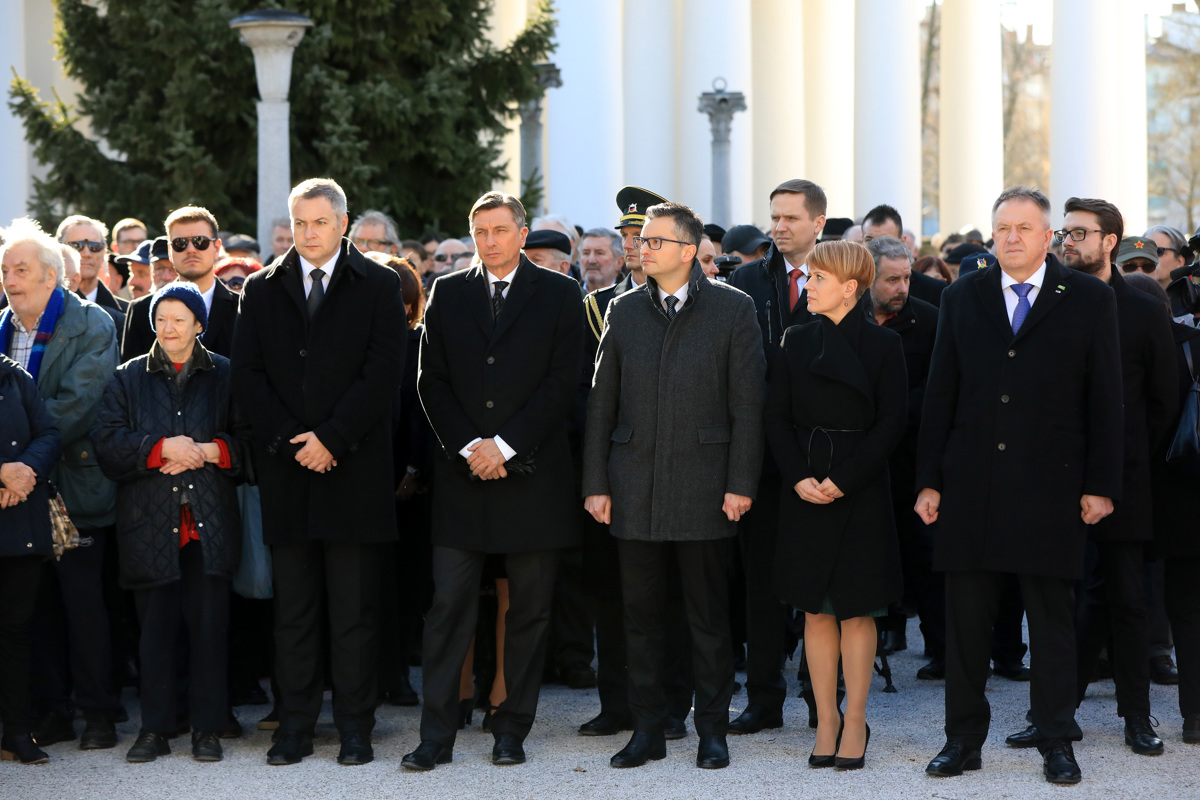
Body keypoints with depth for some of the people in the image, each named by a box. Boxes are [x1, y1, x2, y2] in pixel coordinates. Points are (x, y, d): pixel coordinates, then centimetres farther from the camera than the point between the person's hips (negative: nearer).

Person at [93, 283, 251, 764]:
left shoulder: (224, 376, 8)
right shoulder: (129, 378, 11)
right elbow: (107, 441, 0)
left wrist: (207, 451, -12)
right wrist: (161, 448, -12)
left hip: (209, 520, -1)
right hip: (149, 521, 1)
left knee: (209, 624, -2)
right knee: (155, 626, 2)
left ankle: (207, 728, 6)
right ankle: (155, 728, 9)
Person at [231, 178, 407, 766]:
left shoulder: (377, 286, 4)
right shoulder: (262, 290, 12)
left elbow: (383, 372, -5)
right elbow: (247, 375, 5)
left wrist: (331, 438, -11)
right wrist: (290, 439, -7)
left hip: (354, 467, -2)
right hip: (284, 470, 2)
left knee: (354, 608, 1)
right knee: (293, 607, 5)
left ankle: (354, 727, 7)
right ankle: (295, 725, 10)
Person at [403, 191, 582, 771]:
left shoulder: (559, 294, 3)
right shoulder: (447, 294, 11)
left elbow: (562, 381, -4)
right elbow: (432, 380, 7)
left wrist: (504, 445, -11)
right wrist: (468, 447, -7)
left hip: (533, 472, -1)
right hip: (462, 472, 1)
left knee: (529, 609, 4)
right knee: (448, 606, -3)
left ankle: (512, 729, 13)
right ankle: (437, 735, 0)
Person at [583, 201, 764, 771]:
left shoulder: (733, 309, 0)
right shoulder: (624, 311, 9)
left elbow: (747, 402, -3)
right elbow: (602, 402, 10)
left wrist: (741, 483, -8)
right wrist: (595, 483, 5)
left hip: (703, 486, -3)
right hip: (635, 489, 3)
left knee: (708, 616, 3)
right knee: (641, 614, 6)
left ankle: (712, 730, 12)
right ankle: (647, 729, 15)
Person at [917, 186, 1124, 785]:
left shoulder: (1089, 300, 3)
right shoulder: (962, 297, 9)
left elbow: (1105, 399, 2)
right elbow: (940, 394, 9)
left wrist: (1101, 485, -4)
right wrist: (929, 480, 3)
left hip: (1052, 488, -2)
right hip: (972, 484, 2)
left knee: (1053, 618, 4)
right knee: (966, 618, 5)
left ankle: (1056, 743, 13)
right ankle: (964, 739, 15)